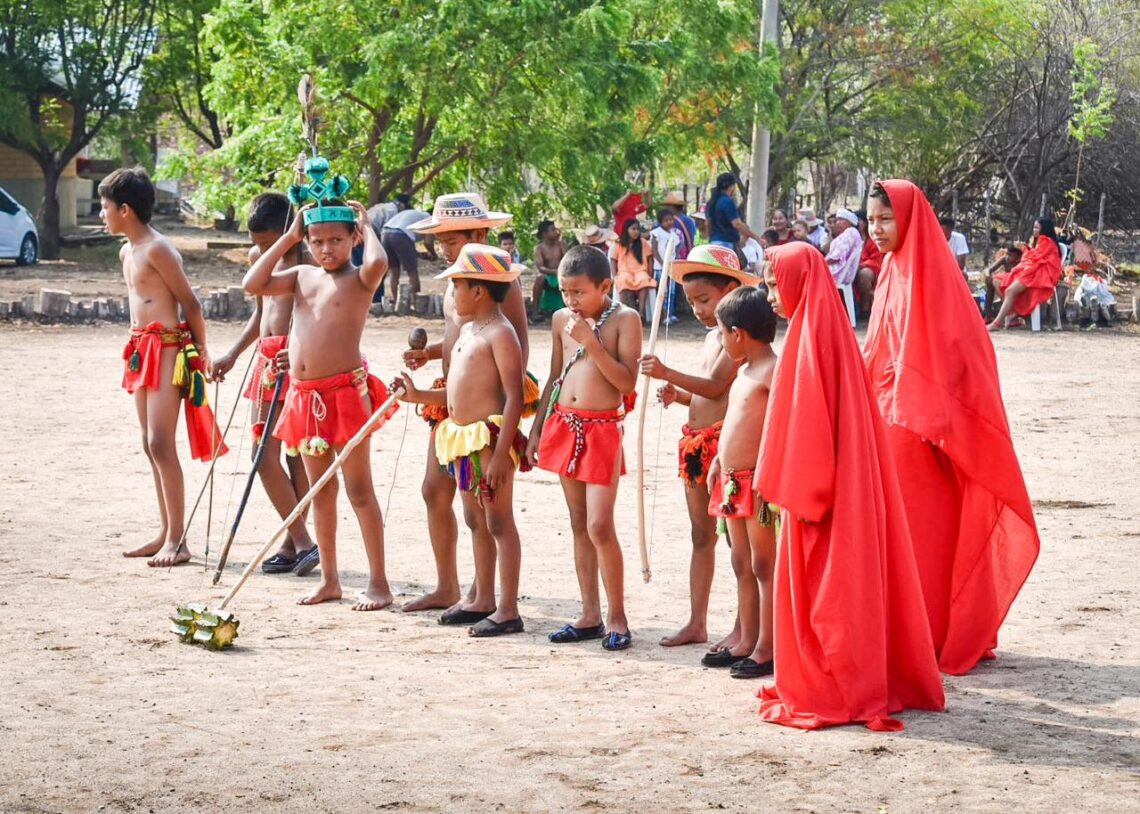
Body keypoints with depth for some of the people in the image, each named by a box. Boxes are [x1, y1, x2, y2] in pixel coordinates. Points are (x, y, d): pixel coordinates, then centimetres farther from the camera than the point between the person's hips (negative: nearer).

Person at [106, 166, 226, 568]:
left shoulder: (158, 249, -14)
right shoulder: (127, 252, 13)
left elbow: (190, 303, -11)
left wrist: (200, 353, -5)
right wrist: (140, 347, 11)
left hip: (168, 350, -10)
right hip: (141, 350, 10)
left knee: (161, 444, -12)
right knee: (151, 445, 11)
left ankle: (177, 541, -10)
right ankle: (166, 532, 18)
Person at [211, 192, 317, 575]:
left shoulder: (306, 260, -10)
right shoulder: (258, 256, 14)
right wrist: (232, 354, 19)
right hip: (267, 359, 8)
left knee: (296, 454, -5)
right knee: (264, 457, 2)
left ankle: (294, 543, 3)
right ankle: (300, 541, 6)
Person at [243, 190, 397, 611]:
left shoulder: (360, 279, -5)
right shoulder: (301, 276, 12)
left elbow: (378, 262, -28)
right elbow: (253, 285, 2)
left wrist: (366, 226, -9)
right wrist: (287, 238, 5)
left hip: (346, 391, -6)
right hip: (305, 394, 6)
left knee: (358, 488, -2)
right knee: (320, 489, 12)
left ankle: (378, 581, 4)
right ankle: (329, 579, 21)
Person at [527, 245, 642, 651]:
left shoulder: (624, 319, -8)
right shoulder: (561, 319, 8)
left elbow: (627, 381, -15)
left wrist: (590, 342, -20)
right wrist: (536, 431, 16)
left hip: (603, 429, -6)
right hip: (564, 423, 6)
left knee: (600, 526, -11)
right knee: (579, 523, 9)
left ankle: (616, 617, 0)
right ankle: (590, 616, 14)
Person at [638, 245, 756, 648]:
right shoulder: (712, 336, 17)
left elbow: (716, 386, -23)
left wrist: (668, 373, -30)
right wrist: (677, 394, 4)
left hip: (722, 439, -10)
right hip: (695, 439, 10)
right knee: (701, 535, 13)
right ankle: (697, 622, 19)